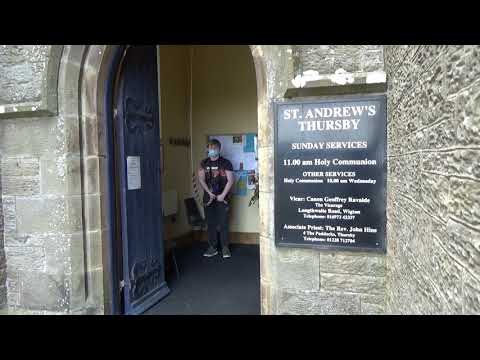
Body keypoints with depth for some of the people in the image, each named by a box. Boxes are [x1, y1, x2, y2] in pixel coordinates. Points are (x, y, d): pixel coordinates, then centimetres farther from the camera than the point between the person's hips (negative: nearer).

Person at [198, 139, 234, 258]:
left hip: (222, 197, -3)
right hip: (209, 198, 3)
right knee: (211, 223, 6)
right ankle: (212, 248, 15)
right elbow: (201, 179, 4)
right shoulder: (204, 163, 10)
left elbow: (230, 180, -5)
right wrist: (209, 193, -8)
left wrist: (222, 195, -11)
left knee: (223, 223, -3)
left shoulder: (226, 163, 0)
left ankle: (225, 248, 7)